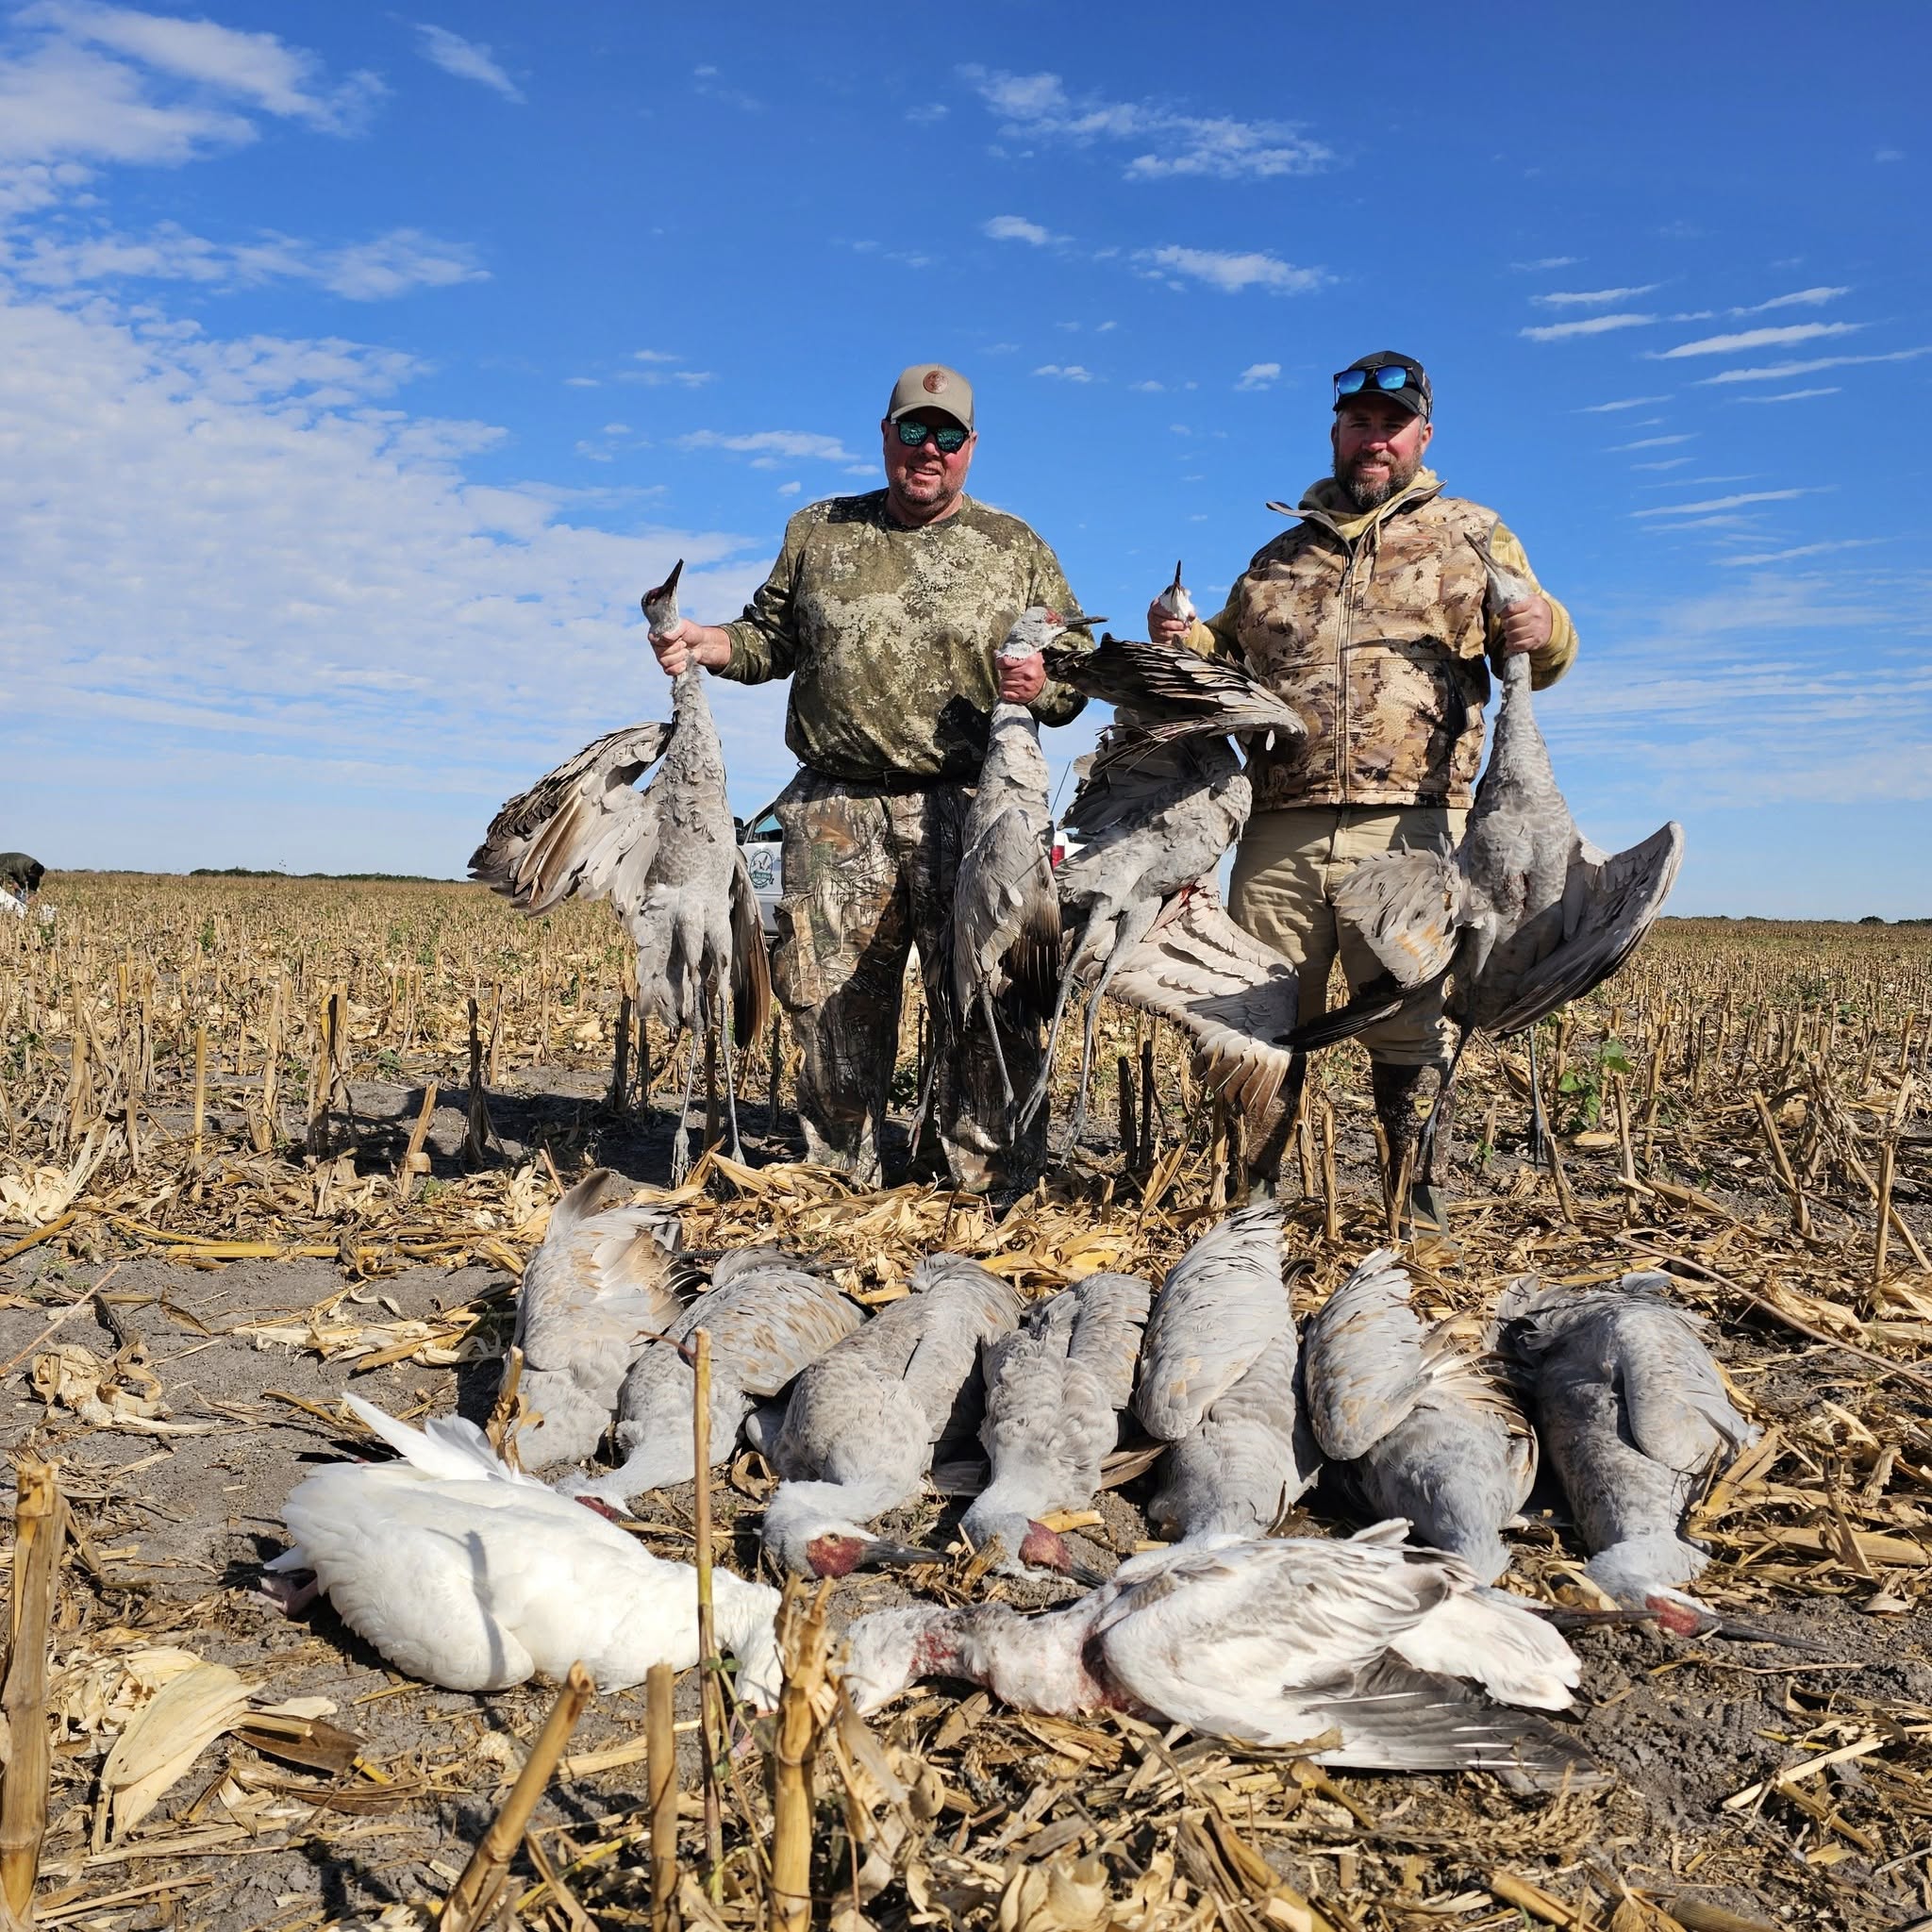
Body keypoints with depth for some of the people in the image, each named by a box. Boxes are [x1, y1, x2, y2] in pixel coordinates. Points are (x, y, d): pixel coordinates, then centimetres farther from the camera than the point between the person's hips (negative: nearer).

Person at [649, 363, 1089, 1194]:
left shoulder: (1016, 548, 12)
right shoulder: (818, 532, 18)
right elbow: (772, 637, 21)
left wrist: (1042, 686, -13)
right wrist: (711, 644, 2)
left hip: (969, 813, -2)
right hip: (837, 813, 2)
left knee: (983, 1011, -6)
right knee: (833, 1007, 4)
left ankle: (996, 1195, 3)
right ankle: (840, 1187, 17)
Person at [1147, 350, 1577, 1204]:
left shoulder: (1473, 536, 16)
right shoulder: (1281, 554, 24)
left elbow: (1534, 662, 12)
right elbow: (1231, 656, 30)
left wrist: (1546, 631, -11)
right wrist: (1183, 642, 9)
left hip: (1408, 830, -2)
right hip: (1278, 834, 3)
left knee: (1410, 1030, -4)